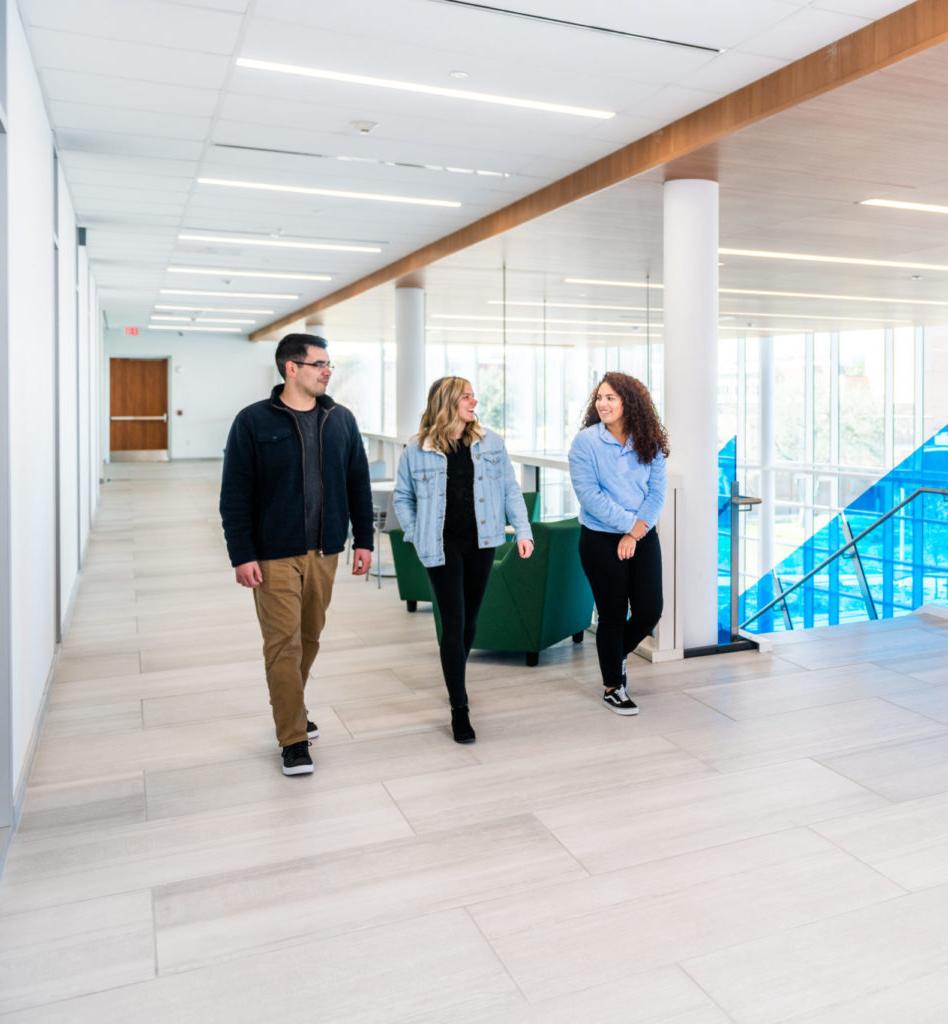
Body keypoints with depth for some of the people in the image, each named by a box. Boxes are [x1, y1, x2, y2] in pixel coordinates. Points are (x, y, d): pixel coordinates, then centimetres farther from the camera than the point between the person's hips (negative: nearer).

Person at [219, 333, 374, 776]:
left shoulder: (341, 420, 5)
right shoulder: (254, 421, -7)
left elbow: (358, 484, 10)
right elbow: (235, 494, -7)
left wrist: (363, 540, 7)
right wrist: (242, 555, -11)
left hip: (324, 552, 4)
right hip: (275, 554, -4)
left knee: (310, 638, 14)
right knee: (283, 643, -1)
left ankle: (291, 709, 36)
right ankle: (294, 739, 10)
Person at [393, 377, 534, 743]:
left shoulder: (491, 442, 2)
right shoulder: (417, 450, -6)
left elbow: (510, 490, 4)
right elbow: (402, 498, 4)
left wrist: (522, 530, -4)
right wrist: (418, 536, -3)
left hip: (480, 543, 4)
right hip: (443, 546, -3)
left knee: (470, 619, 15)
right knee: (453, 623, -4)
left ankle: (456, 682, 40)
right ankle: (459, 709, 3)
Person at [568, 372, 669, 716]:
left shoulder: (649, 443, 1)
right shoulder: (585, 441, -9)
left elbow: (657, 493, -1)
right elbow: (589, 494, -15)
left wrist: (636, 532, -13)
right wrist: (628, 523, -16)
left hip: (643, 538, 4)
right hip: (601, 540, -4)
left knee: (650, 611, 5)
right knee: (613, 614, 5)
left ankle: (617, 655, 36)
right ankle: (612, 686, 24)